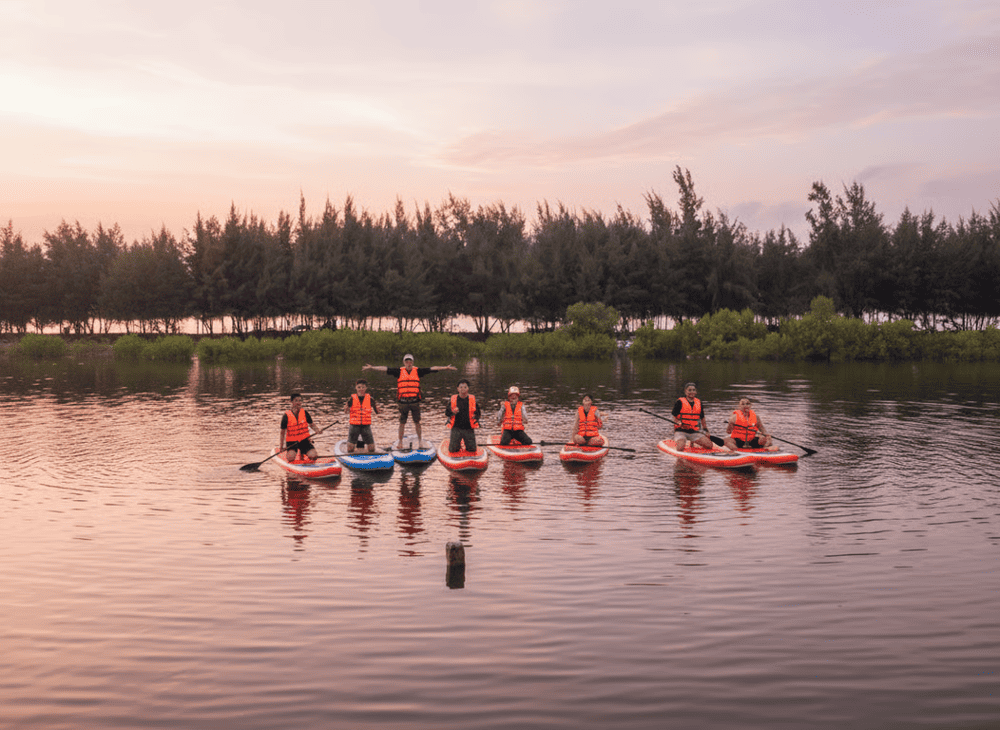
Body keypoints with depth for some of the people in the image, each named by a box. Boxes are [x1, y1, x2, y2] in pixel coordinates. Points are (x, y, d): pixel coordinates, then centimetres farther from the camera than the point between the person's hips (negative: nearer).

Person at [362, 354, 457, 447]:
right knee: (402, 423, 7)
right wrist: (372, 367, -6)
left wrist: (445, 368, 1)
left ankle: (420, 440, 19)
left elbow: (432, 369, 3)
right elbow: (385, 369, 0)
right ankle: (400, 441, 18)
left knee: (417, 422, 7)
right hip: (403, 402, 0)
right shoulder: (399, 371, 3)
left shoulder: (417, 371, 5)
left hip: (415, 401, 0)